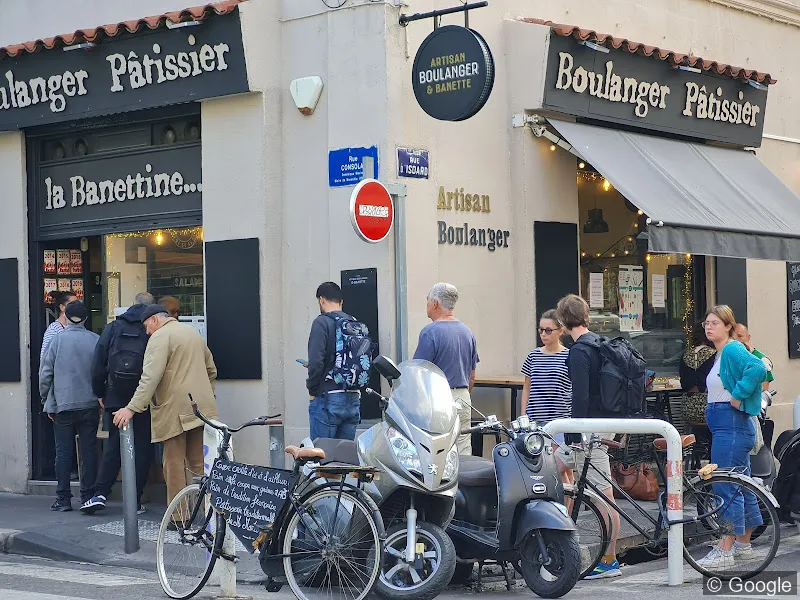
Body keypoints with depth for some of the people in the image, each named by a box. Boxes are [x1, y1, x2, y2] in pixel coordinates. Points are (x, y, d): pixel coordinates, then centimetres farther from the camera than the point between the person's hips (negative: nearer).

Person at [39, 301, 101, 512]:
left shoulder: (57, 340, -5)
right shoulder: (96, 340, -3)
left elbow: (45, 373, -1)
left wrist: (47, 399, 11)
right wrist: (101, 399, 12)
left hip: (63, 405, -1)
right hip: (90, 405, 1)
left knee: (63, 452, 4)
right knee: (89, 451, 6)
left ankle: (63, 498, 4)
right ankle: (89, 497, 8)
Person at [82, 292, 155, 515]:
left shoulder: (113, 328, 4)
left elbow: (98, 365, 3)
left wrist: (100, 394, 11)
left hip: (116, 399, 2)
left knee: (113, 446, 11)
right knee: (142, 447, 5)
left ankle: (100, 494, 2)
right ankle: (135, 501, 5)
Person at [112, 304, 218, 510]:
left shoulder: (160, 337, -8)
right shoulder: (193, 332, 19)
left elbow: (150, 377, -19)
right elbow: (211, 370, 26)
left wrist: (132, 408, -21)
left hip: (176, 410, -7)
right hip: (201, 408, 8)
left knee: (174, 464, -2)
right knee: (199, 462, 9)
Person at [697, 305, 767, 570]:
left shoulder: (732, 350, -14)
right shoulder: (721, 353, 17)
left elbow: (758, 369, -31)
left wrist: (738, 396, -23)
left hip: (731, 426, -11)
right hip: (723, 425, 11)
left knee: (725, 487, -11)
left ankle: (725, 551, -11)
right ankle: (743, 544, 25)